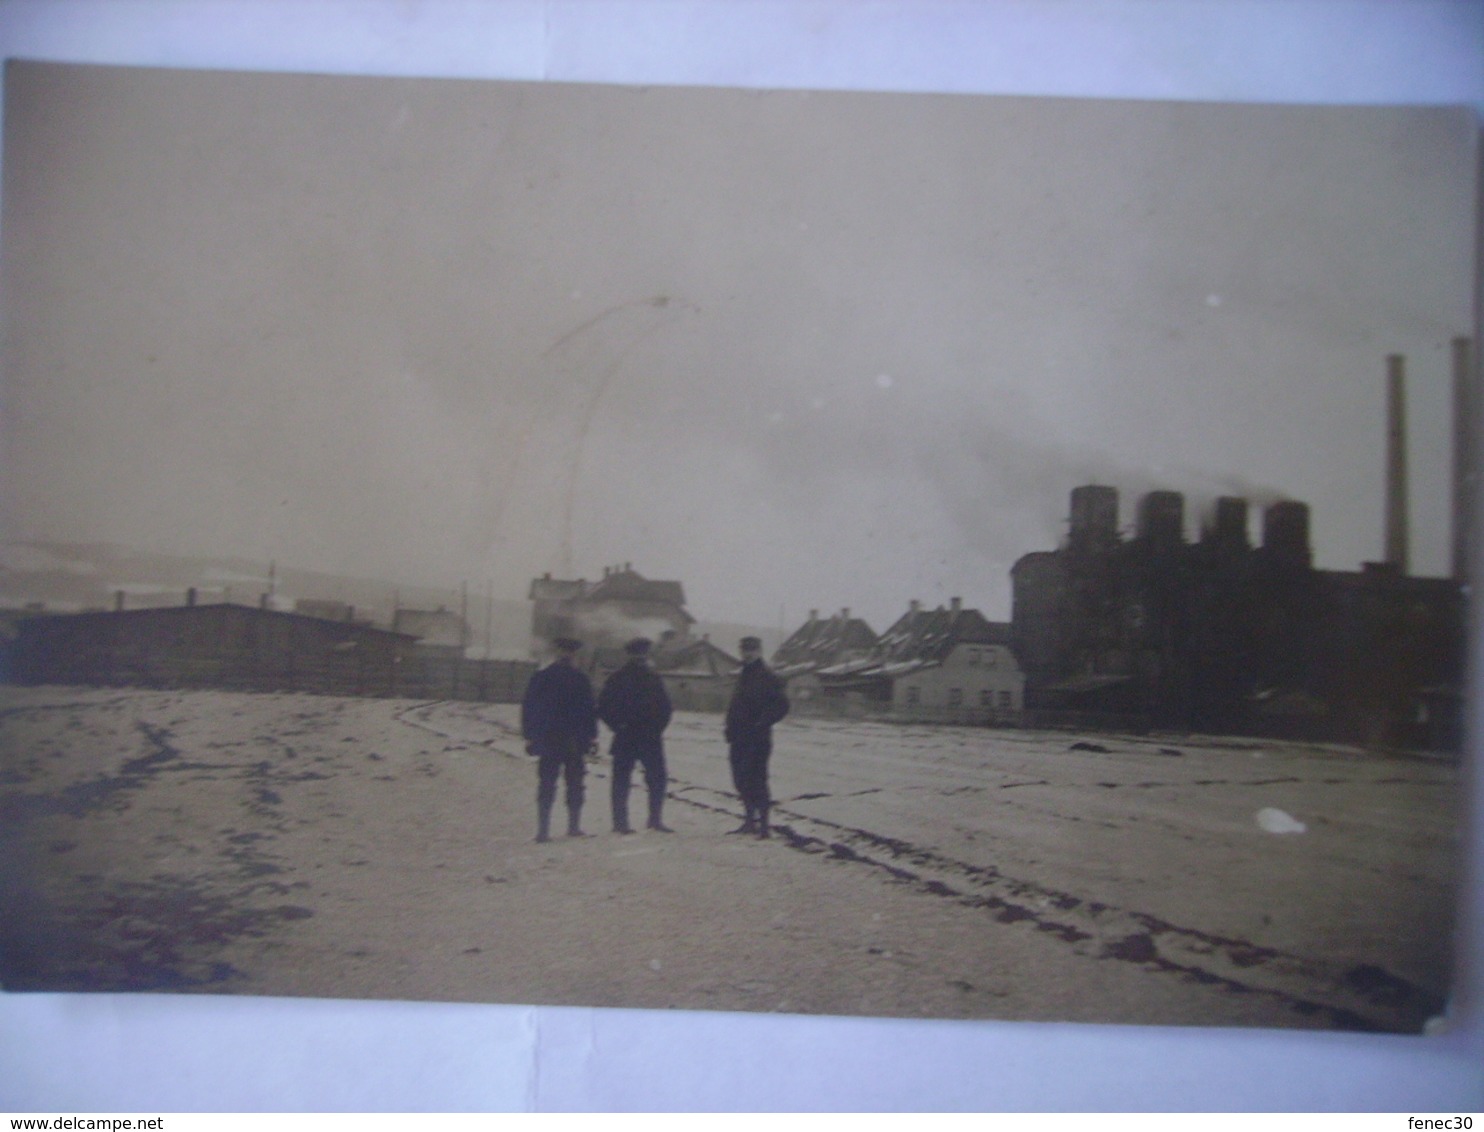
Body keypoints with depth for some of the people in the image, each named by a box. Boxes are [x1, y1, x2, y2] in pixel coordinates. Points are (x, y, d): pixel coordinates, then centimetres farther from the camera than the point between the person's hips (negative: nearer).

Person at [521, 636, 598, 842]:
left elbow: (528, 709, 4)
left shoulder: (540, 678, 3)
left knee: (546, 784, 3)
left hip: (547, 740, 2)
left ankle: (543, 829, -6)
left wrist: (529, 736, 9)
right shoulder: (580, 680, -4)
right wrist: (592, 736, 3)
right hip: (574, 742, -2)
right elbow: (590, 710, -3)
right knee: (574, 784, 8)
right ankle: (573, 826, 8)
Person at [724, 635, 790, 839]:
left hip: (757, 739, -9)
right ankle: (751, 820, 21)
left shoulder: (766, 677, -9)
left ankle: (762, 823, -8)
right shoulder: (744, 675, 18)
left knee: (756, 780, -11)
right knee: (741, 779, 12)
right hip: (740, 738, 9)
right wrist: (730, 732, 16)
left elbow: (781, 706, -17)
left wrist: (761, 724, -20)